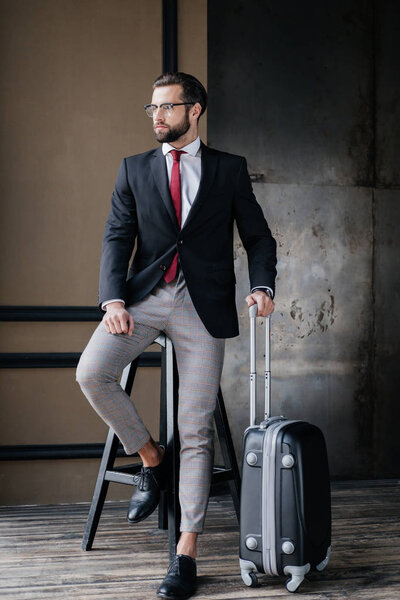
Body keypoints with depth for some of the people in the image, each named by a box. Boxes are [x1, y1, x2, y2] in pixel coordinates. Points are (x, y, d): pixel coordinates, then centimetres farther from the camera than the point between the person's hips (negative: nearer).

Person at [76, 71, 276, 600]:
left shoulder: (230, 169, 11)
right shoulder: (134, 169, 15)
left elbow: (258, 236, 11)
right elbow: (117, 236, 5)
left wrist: (261, 285, -9)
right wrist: (113, 297, -11)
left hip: (203, 303, -2)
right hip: (145, 295, 2)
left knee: (196, 429, -4)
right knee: (91, 373, -23)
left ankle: (186, 554, 2)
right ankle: (150, 459, 4)